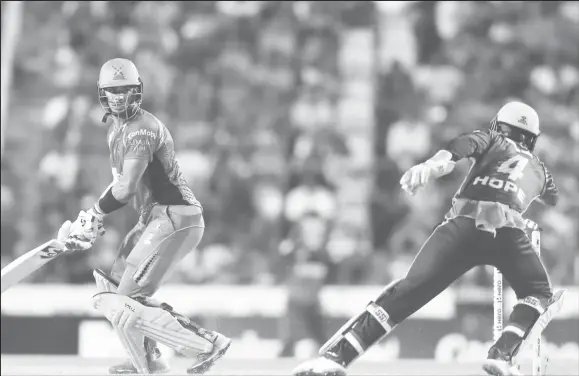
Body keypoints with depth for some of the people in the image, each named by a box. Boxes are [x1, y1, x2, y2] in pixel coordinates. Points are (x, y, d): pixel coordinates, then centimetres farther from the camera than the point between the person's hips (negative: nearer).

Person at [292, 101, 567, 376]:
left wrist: (433, 165, -13)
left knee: (409, 290, 1)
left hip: (463, 224, 0)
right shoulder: (539, 169, 35)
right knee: (539, 295, 24)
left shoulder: (491, 141, 29)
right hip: (508, 231, 0)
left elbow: (462, 146, 6)